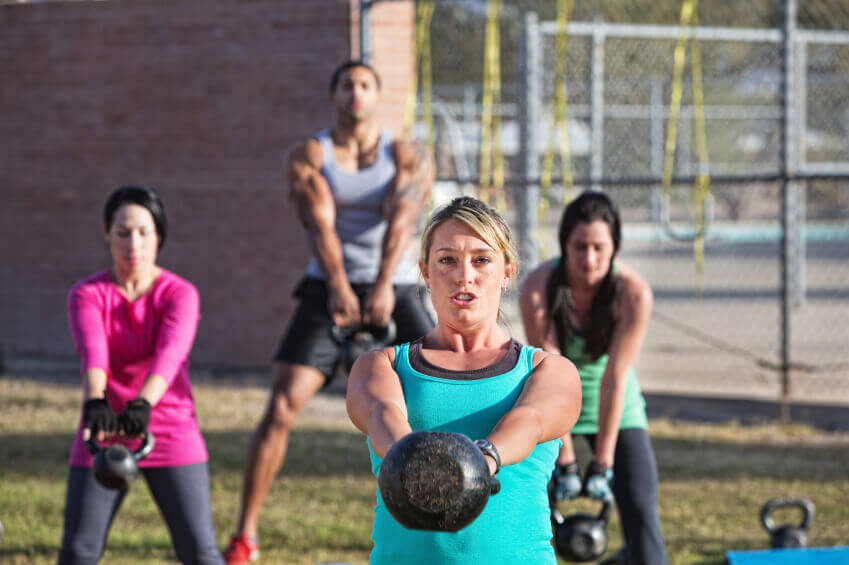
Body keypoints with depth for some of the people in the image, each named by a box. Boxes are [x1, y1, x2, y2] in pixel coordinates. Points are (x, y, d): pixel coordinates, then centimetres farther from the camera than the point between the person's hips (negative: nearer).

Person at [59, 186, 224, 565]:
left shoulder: (180, 294, -6)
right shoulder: (87, 295, -3)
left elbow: (170, 353, -26)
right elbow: (92, 351, -24)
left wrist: (143, 404, -46)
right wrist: (94, 402, -45)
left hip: (170, 432, -1)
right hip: (104, 434, 1)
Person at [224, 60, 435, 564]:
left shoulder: (408, 157, 1)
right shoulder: (309, 157, 1)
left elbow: (401, 217, -15)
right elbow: (320, 221, -14)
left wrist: (384, 287, -31)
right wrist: (339, 289, -30)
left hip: (396, 291, 0)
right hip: (330, 290, 0)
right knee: (281, 409, -10)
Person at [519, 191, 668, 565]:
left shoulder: (634, 293, -26)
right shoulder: (537, 289, -28)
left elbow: (615, 378, -22)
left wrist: (603, 461, -17)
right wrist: (564, 461, -18)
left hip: (614, 405, 0)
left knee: (641, 512, -8)